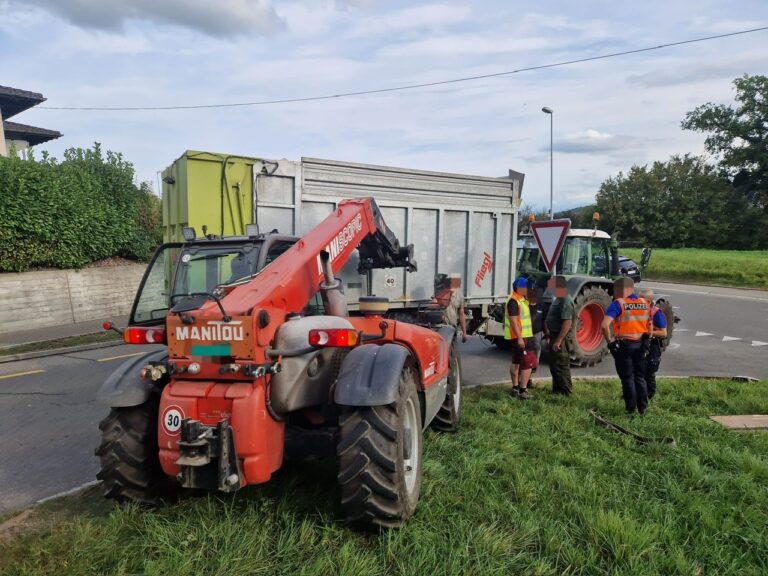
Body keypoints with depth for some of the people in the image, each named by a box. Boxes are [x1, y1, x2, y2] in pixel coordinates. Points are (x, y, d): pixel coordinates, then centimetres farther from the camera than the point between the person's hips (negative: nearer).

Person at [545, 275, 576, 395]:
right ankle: (557, 389, 28)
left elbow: (568, 322, -27)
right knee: (554, 364, 17)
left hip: (560, 337, -10)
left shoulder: (565, 301, -20)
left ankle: (565, 391, 9)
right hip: (555, 335, 10)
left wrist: (558, 340, -27)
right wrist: (549, 332, 18)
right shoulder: (559, 299, 13)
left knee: (561, 365, -2)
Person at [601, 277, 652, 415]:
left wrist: (609, 340, -12)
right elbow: (650, 327, 11)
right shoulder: (645, 303, 5)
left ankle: (631, 408, 13)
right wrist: (646, 341, 16)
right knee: (640, 377, 16)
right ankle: (643, 407, 20)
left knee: (627, 378, 7)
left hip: (623, 345, -5)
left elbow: (605, 325, -24)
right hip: (640, 345, 5)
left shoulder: (618, 303, -13)